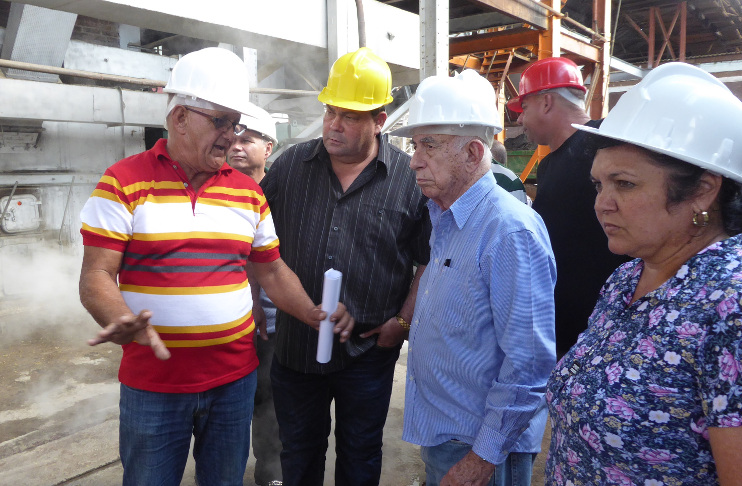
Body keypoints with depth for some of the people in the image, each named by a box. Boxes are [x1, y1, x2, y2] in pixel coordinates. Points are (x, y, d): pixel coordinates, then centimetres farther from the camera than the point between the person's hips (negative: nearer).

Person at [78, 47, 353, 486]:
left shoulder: (248, 192, 6)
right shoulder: (123, 182, -6)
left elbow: (273, 272, 10)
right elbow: (96, 278, -9)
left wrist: (315, 315, -5)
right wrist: (123, 324, -29)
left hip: (235, 379, 3)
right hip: (152, 381, -3)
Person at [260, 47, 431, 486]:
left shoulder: (411, 178, -8)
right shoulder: (291, 166, 0)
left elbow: (431, 260, -3)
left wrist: (403, 321, -7)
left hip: (369, 351, -2)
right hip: (295, 346, 3)